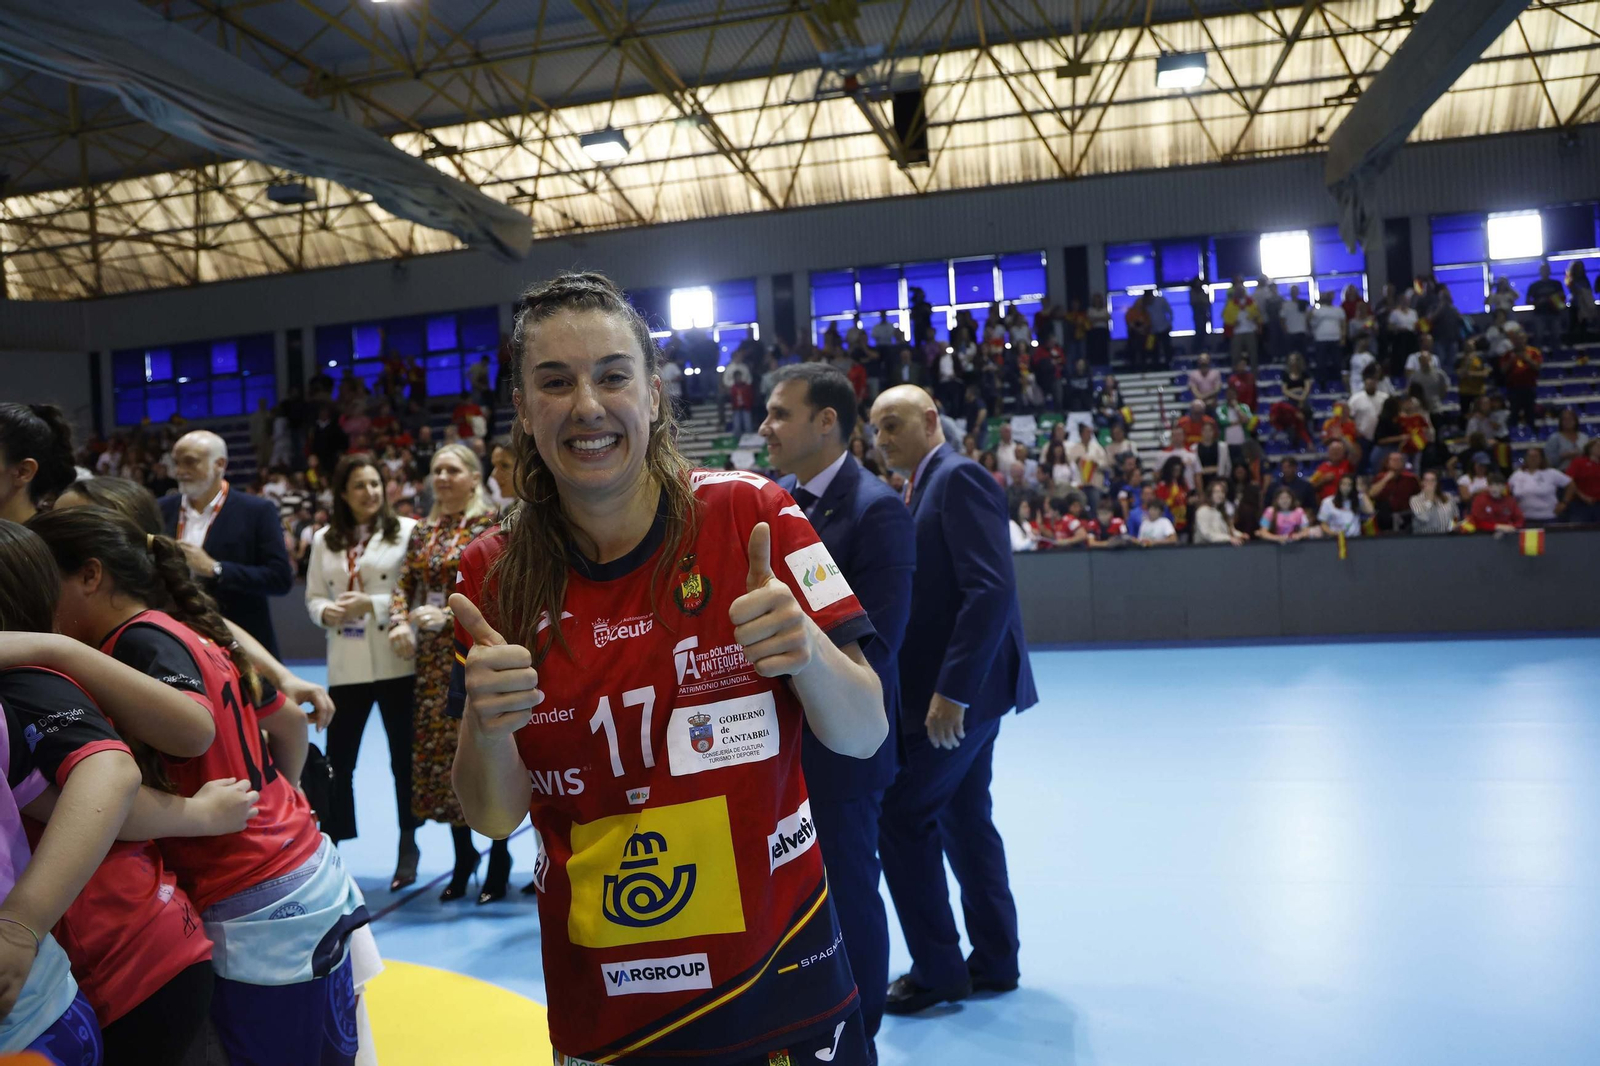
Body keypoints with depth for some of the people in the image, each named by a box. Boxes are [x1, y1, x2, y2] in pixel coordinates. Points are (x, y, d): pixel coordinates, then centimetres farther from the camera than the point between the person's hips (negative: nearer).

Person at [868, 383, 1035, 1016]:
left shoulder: (958, 477, -14)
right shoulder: (922, 487, 15)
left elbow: (991, 589, -23)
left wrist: (953, 689, -25)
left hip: (964, 686, -9)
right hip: (956, 686, 9)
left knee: (902, 815, -3)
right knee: (963, 817, 15)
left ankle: (937, 969, 10)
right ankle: (993, 962, 27)